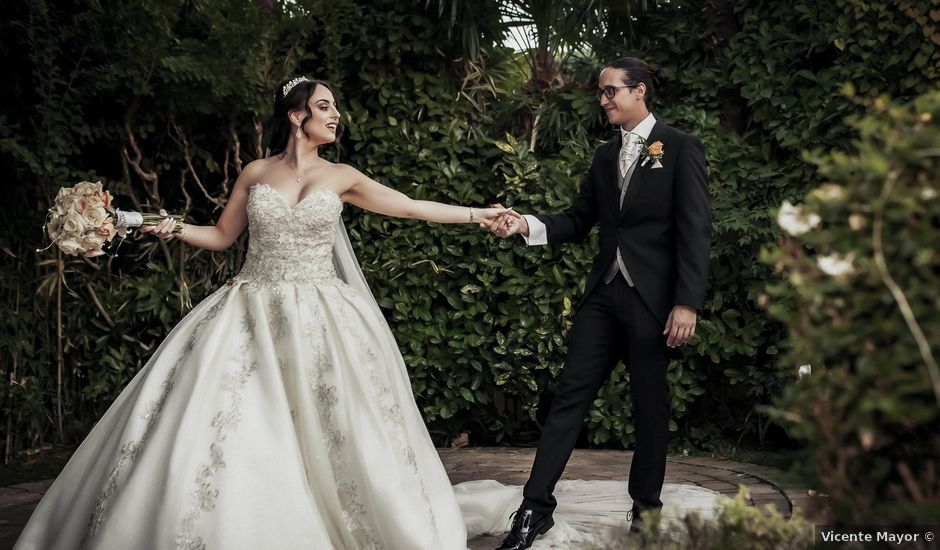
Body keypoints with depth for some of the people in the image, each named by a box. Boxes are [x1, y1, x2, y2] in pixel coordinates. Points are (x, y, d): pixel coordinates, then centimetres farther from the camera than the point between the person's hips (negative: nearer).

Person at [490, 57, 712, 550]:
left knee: (650, 403, 6)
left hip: (652, 297, -5)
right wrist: (526, 226, -5)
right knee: (570, 394, 1)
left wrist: (687, 304, -16)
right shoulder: (604, 156, 14)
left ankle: (646, 505, 22)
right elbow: (578, 222, 13)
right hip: (603, 293, 5)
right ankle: (536, 506, 4)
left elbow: (694, 230, -9)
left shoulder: (680, 148, -3)